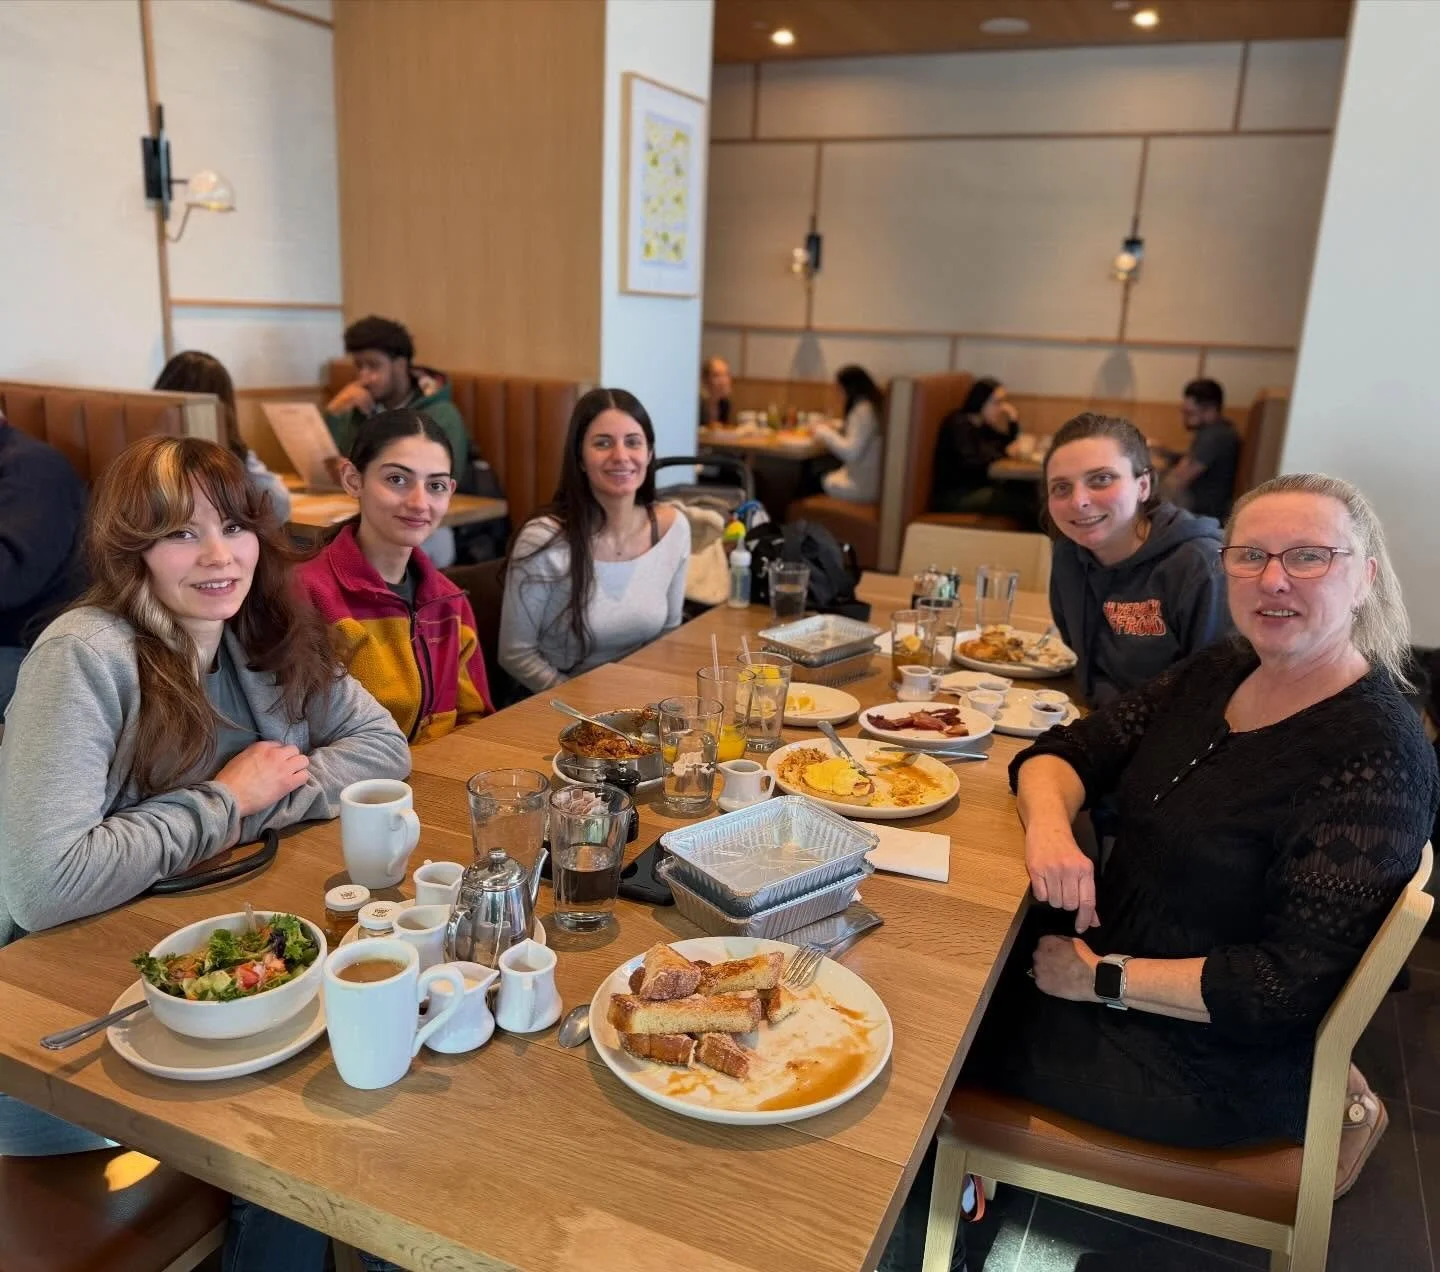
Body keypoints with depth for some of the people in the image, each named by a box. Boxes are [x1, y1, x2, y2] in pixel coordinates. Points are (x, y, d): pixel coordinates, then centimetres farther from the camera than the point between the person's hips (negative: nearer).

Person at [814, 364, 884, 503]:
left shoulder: (863, 411, -20)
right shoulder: (876, 405, 9)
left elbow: (850, 452, -23)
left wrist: (826, 434, -10)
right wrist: (833, 431, 11)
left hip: (864, 487, -9)